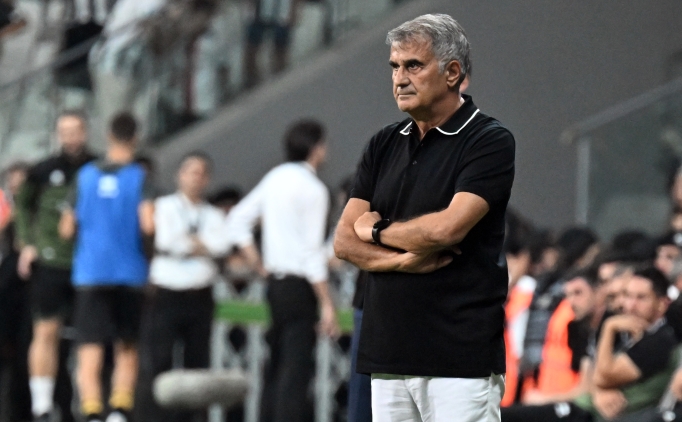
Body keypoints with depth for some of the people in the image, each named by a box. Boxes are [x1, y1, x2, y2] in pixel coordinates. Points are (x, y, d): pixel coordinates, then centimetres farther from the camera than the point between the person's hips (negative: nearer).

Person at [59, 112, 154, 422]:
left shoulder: (86, 175, 5)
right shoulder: (140, 176, -4)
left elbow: (67, 230, 8)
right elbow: (148, 224, -17)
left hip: (89, 274, 1)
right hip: (130, 273, -1)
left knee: (90, 352, -3)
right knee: (127, 350, 14)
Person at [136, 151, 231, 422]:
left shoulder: (214, 215, 15)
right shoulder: (163, 207, 5)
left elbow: (221, 246, -5)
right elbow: (164, 241, -12)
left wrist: (185, 242, -6)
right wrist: (199, 246, -1)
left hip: (200, 296, 4)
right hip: (166, 295, -4)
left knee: (198, 363, 5)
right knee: (156, 361, -9)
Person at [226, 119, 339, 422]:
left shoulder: (275, 178, 12)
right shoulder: (312, 189, -11)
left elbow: (237, 222, 16)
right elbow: (312, 252, -16)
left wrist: (261, 267, 18)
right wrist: (327, 304, -14)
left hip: (275, 283, 8)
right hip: (300, 284, -8)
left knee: (276, 368, 13)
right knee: (296, 370, -9)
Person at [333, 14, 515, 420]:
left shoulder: (490, 141, -5)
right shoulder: (384, 144, 15)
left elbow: (447, 228, -17)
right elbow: (345, 241, 9)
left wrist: (377, 230, 1)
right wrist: (404, 259, -10)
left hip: (461, 356, -6)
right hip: (389, 352, 6)